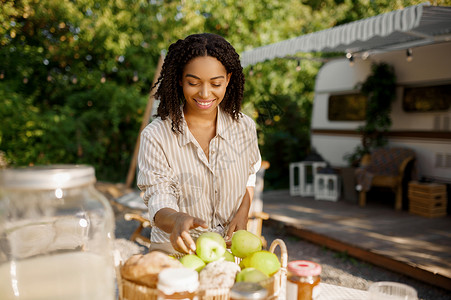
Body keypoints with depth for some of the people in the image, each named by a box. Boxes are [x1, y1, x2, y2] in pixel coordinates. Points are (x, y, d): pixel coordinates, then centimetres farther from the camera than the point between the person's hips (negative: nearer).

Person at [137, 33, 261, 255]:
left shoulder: (244, 127, 1)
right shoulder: (155, 136, -10)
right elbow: (158, 204, -12)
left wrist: (242, 213, 0)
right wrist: (176, 220, -34)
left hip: (229, 247, 3)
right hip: (175, 251, -3)